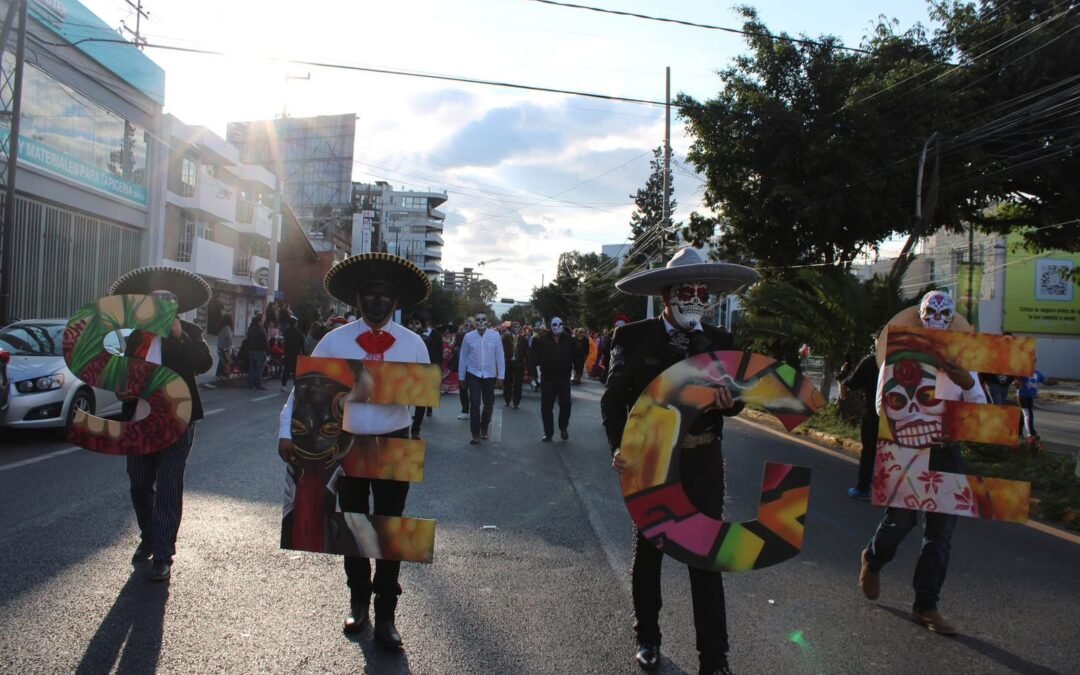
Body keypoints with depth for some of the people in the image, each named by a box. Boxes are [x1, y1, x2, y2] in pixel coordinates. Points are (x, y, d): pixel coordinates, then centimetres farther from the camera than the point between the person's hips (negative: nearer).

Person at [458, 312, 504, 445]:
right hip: (473, 375, -1)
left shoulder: (495, 336, -8)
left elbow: (500, 356, -2)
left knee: (488, 404, 14)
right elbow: (463, 357, 2)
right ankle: (475, 434, 4)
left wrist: (500, 376, -2)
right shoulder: (468, 336, -6)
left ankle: (484, 429, 35)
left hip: (490, 375, 1)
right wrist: (461, 377, 5)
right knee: (474, 404, -5)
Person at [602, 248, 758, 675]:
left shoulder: (720, 342, 2)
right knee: (648, 549, 15)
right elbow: (613, 398, -5)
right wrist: (618, 446, -18)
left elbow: (731, 400, 6)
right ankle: (647, 638, 35)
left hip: (702, 461, 2)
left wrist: (729, 403, -18)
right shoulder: (635, 337, -6)